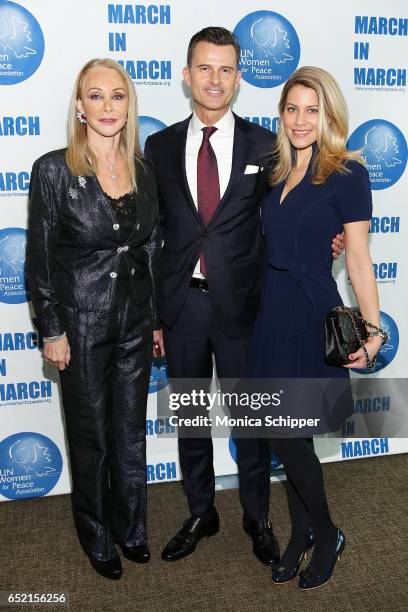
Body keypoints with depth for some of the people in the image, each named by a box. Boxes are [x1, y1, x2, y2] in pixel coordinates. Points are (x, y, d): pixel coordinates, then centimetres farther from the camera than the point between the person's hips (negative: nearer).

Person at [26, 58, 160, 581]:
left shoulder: (142, 169, 3)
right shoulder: (53, 169, -11)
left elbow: (152, 248, 9)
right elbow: (39, 258, -9)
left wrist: (156, 318, 9)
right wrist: (52, 331, -10)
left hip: (135, 320, 4)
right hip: (83, 321, -4)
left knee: (131, 430, 17)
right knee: (91, 435, 12)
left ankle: (130, 527, 39)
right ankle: (97, 537, 36)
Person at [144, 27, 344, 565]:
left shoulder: (264, 146, 0)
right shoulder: (160, 147, 4)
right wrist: (151, 313, 2)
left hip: (241, 303, -1)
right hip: (181, 302, 2)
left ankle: (258, 520, 33)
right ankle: (201, 516, 37)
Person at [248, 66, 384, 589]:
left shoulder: (347, 173, -7)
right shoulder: (276, 172, 11)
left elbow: (358, 258, -8)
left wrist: (372, 330, -11)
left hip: (311, 313, -6)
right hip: (271, 311, 6)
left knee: (285, 432, -2)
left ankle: (326, 534, 23)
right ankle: (302, 532, 32)